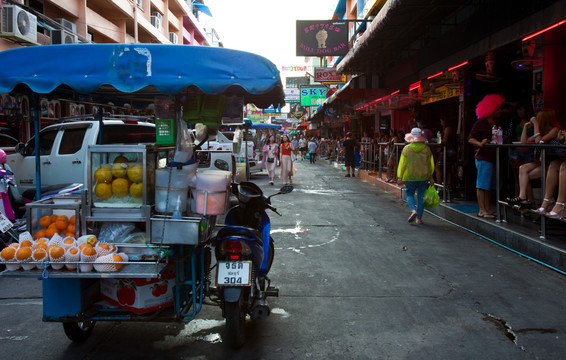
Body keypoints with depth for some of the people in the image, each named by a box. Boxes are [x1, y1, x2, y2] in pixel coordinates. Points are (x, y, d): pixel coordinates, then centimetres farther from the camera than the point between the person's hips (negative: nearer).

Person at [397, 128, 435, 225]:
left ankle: (413, 210, -13)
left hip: (410, 177, -2)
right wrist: (431, 177, 14)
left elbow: (402, 164, -3)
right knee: (421, 197, 9)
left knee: (410, 194, 13)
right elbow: (431, 164, 5)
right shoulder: (426, 148, -1)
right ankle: (419, 218, 9)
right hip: (424, 177, 2)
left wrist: (400, 177, 5)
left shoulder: (407, 148, -7)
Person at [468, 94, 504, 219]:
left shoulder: (496, 123, 18)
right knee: (482, 185, -6)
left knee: (490, 185, 10)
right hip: (483, 157, -8)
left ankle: (488, 209, 17)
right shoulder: (480, 123, -6)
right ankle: (482, 210, -4)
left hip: (493, 157, 8)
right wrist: (480, 144, -25)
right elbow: (470, 139, -10)